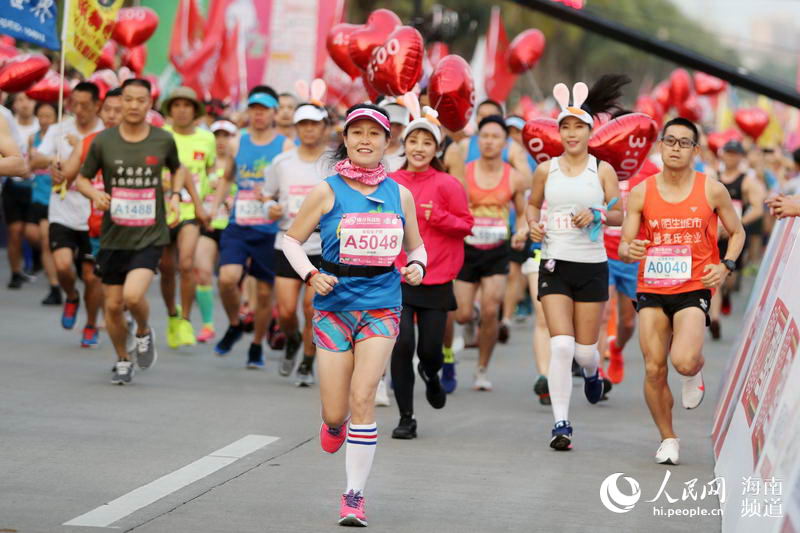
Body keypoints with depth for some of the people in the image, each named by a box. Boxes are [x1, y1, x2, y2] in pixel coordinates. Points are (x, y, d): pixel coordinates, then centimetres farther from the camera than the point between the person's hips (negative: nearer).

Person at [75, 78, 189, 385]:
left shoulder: (164, 140, 0)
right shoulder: (104, 141, -2)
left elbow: (177, 169, 21)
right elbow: (82, 179, 8)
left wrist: (175, 194, 2)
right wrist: (94, 193, -13)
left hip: (151, 236, -2)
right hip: (113, 236, 2)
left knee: (133, 295, -22)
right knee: (113, 305, 6)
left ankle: (144, 333, 12)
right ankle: (123, 360, 30)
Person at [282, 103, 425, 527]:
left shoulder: (399, 194, 6)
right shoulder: (328, 192, -2)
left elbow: (416, 245, 18)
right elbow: (291, 240, 5)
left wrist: (416, 266, -4)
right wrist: (311, 275, -12)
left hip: (380, 307, 1)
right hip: (334, 305, 0)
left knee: (362, 399, -15)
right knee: (335, 413, 0)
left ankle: (354, 496, -5)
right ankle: (334, 426, 41)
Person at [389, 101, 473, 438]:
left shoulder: (446, 184, -3)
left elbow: (466, 224, 0)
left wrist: (438, 217, -15)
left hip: (436, 280, -1)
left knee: (429, 349, 2)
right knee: (402, 345, -10)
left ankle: (431, 375, 42)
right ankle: (406, 419, 3)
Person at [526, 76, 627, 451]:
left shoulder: (603, 170, 2)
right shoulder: (546, 170, 5)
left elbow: (619, 215, 4)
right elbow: (533, 203, 21)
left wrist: (597, 215, -15)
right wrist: (533, 224, 1)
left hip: (592, 266, 0)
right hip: (555, 265, 0)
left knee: (585, 349, 3)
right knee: (561, 345, -13)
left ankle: (592, 373, 42)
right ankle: (561, 423, -7)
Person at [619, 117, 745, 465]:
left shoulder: (712, 191, -1)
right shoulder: (641, 193, 1)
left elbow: (737, 233, 11)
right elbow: (624, 246, 3)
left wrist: (726, 266, -6)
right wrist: (629, 250, -21)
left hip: (694, 288, -2)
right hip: (651, 289, 2)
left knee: (683, 362, -23)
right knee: (654, 370, -2)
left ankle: (696, 370, 16)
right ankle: (668, 439, 18)